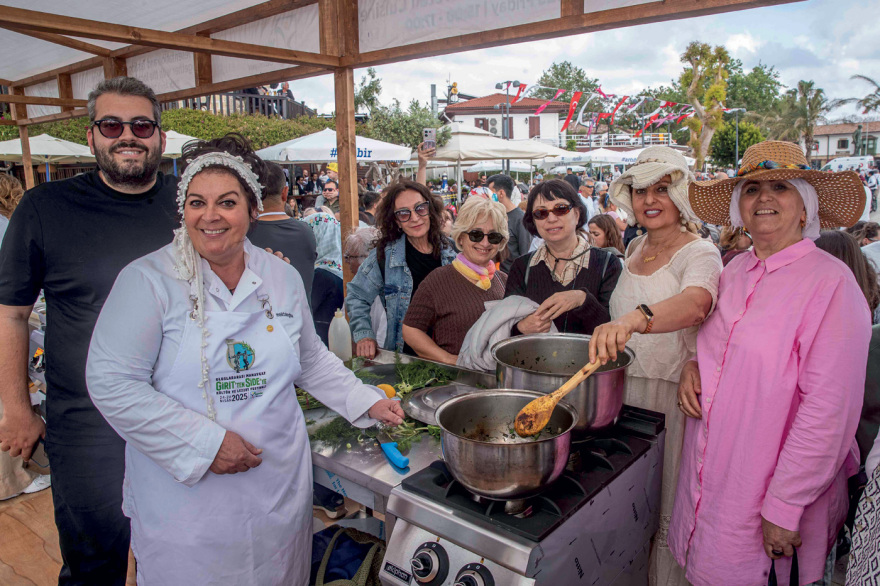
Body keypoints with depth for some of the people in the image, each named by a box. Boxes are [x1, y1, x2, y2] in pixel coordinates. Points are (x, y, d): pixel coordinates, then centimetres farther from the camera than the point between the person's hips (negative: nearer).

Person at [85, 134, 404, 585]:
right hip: (184, 493, -3)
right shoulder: (149, 280, -11)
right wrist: (205, 442, -20)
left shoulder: (284, 279, 2)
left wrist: (367, 402, 7)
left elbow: (311, 360, 14)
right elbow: (112, 383, -15)